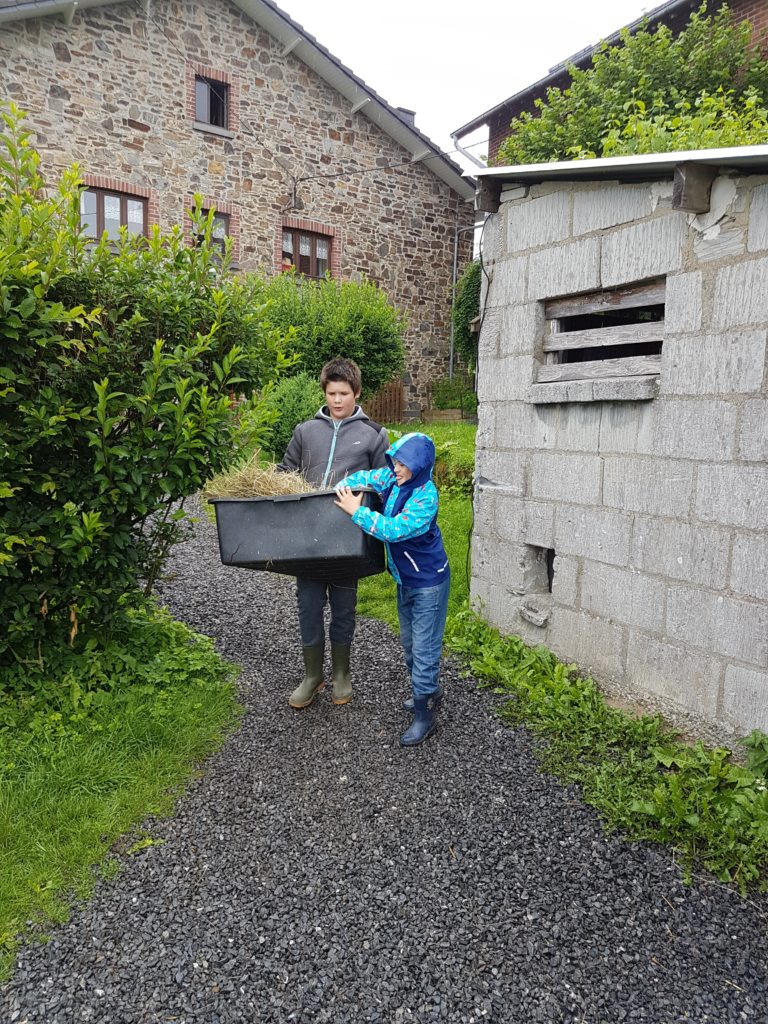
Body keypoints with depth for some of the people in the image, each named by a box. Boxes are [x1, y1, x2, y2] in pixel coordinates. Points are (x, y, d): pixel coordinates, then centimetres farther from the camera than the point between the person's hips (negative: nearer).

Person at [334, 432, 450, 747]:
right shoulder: (391, 479, -3)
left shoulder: (426, 496, -26)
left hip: (429, 581, -9)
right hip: (405, 579, 9)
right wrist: (340, 489, -6)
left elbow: (396, 529, -33)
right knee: (408, 642, 23)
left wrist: (357, 512, -29)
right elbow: (361, 478, 11)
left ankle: (425, 715, 11)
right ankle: (430, 691, 43)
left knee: (424, 649, -2)